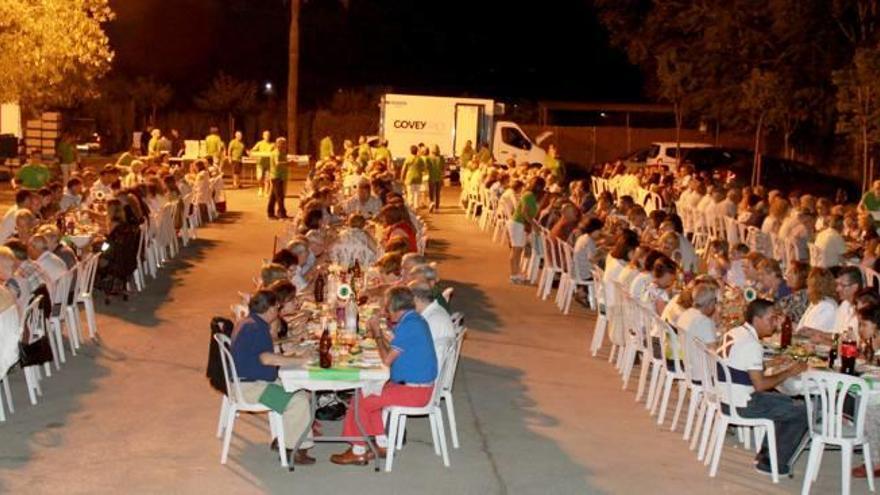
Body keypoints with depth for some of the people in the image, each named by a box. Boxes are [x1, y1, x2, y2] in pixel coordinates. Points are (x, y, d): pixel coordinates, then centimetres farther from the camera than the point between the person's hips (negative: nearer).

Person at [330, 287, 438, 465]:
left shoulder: (409, 325, -21)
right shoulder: (415, 320, 11)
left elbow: (387, 359, -18)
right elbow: (393, 351, 16)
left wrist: (377, 334, -6)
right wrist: (379, 333, 9)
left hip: (414, 390, -10)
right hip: (416, 385, 10)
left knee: (361, 400, -7)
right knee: (368, 393, 15)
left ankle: (358, 452, 5)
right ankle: (382, 444, 16)